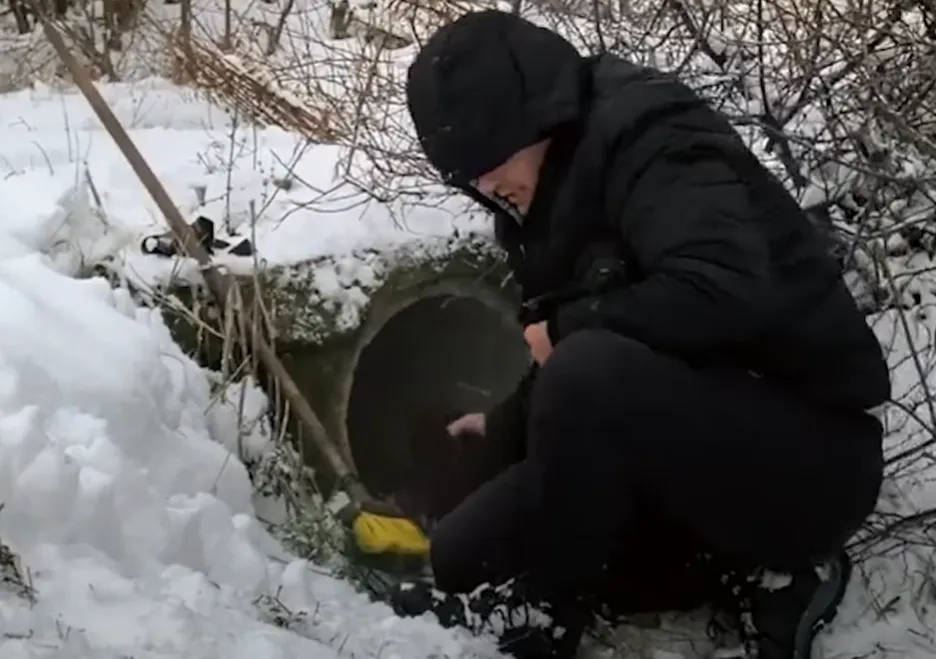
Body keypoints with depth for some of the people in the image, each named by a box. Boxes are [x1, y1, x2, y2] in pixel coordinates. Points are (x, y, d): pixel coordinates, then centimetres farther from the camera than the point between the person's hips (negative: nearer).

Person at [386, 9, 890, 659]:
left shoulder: (647, 138, -17)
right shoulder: (550, 199, 9)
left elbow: (727, 292, -34)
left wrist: (566, 327, -20)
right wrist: (504, 427, 30)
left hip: (809, 456, -10)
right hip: (699, 443, 10)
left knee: (590, 372, -35)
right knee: (462, 553, 4)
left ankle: (544, 603, -9)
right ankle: (742, 570, 2)